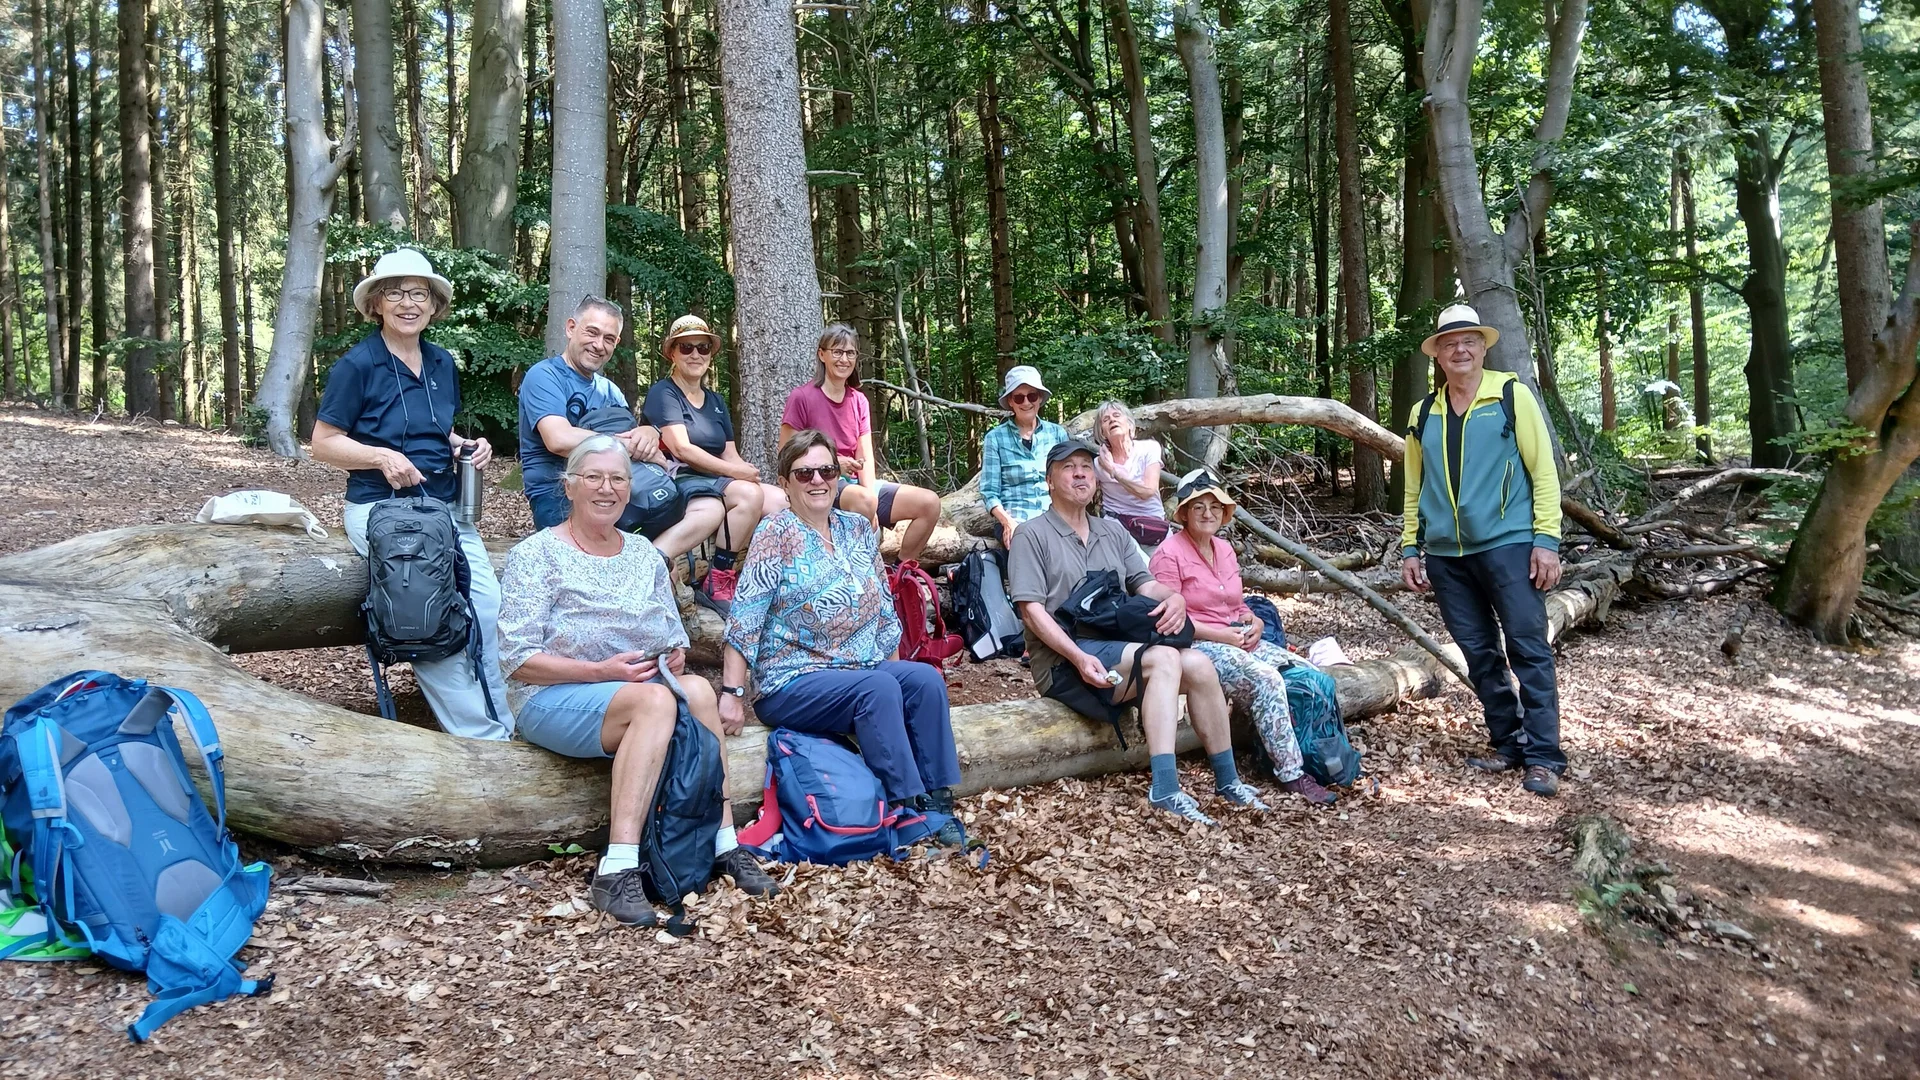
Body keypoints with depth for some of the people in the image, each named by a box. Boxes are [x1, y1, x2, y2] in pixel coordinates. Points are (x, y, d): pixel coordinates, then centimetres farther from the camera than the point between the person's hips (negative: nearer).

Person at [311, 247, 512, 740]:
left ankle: (500, 729, -5)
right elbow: (323, 444, -2)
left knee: (488, 603, -14)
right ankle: (482, 737, -14)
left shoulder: (442, 364, 15)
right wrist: (382, 456, -17)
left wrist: (469, 447, 7)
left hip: (446, 508, 6)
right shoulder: (357, 364, -3)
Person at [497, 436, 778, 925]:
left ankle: (725, 846, -27)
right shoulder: (536, 555, -2)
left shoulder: (645, 555, 14)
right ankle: (618, 870, -39)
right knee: (656, 700, -34)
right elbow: (518, 660, -9)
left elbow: (675, 640, 19)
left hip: (645, 689, 5)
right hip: (554, 700, -5)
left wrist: (674, 659, -6)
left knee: (697, 688, -28)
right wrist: (603, 671, -19)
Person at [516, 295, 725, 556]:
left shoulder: (609, 390, 22)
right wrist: (635, 447, -14)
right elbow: (559, 440, -20)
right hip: (558, 498, -8)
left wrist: (650, 433, -14)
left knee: (710, 509, -6)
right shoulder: (544, 376, -3)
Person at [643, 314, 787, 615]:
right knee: (749, 494, -31)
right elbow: (682, 449, -14)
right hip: (677, 483, -7)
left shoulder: (716, 402, 22)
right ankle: (716, 584, -25)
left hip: (719, 482, 7)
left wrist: (747, 470, -10)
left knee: (778, 499, -18)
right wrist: (734, 471, -19)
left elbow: (730, 455, 13)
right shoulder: (663, 393, -1)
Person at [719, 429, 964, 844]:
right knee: (879, 688, -30)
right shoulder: (776, 535, -8)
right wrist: (732, 694, -20)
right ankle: (908, 807, -24)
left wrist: (896, 665, 11)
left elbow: (884, 608, 16)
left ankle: (937, 800, -17)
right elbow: (744, 621, -14)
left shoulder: (859, 530, 10)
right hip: (792, 684, -6)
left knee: (925, 678, -20)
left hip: (865, 669, 6)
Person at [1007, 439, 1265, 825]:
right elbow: (1031, 610, -11)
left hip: (1117, 647, 7)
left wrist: (1174, 597, -15)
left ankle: (1227, 780, 0)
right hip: (1063, 661, -7)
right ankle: (1164, 789, -34)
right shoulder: (1032, 535, -2)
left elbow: (1145, 583, 10)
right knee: (1163, 658, -28)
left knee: (1199, 665, -13)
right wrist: (1079, 658, -24)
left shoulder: (1113, 533, 20)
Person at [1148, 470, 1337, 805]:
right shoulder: (1169, 554, -7)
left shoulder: (1225, 549, 18)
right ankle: (1291, 774, -25)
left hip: (1239, 641, 8)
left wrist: (1253, 621, 3)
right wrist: (1220, 634, -17)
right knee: (1266, 679, -31)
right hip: (1196, 647, -8)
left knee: (1312, 678, -10)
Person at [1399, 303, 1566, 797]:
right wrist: (1410, 547, 11)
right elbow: (1415, 488, 18)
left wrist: (1546, 539, -9)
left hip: (1507, 546, -4)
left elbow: (1543, 470, -3)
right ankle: (1508, 743, 21)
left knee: (1529, 650, -5)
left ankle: (1543, 756, 0)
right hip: (1445, 554, 5)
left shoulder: (1511, 395, 0)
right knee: (1480, 655, 9)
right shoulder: (1423, 414, 12)